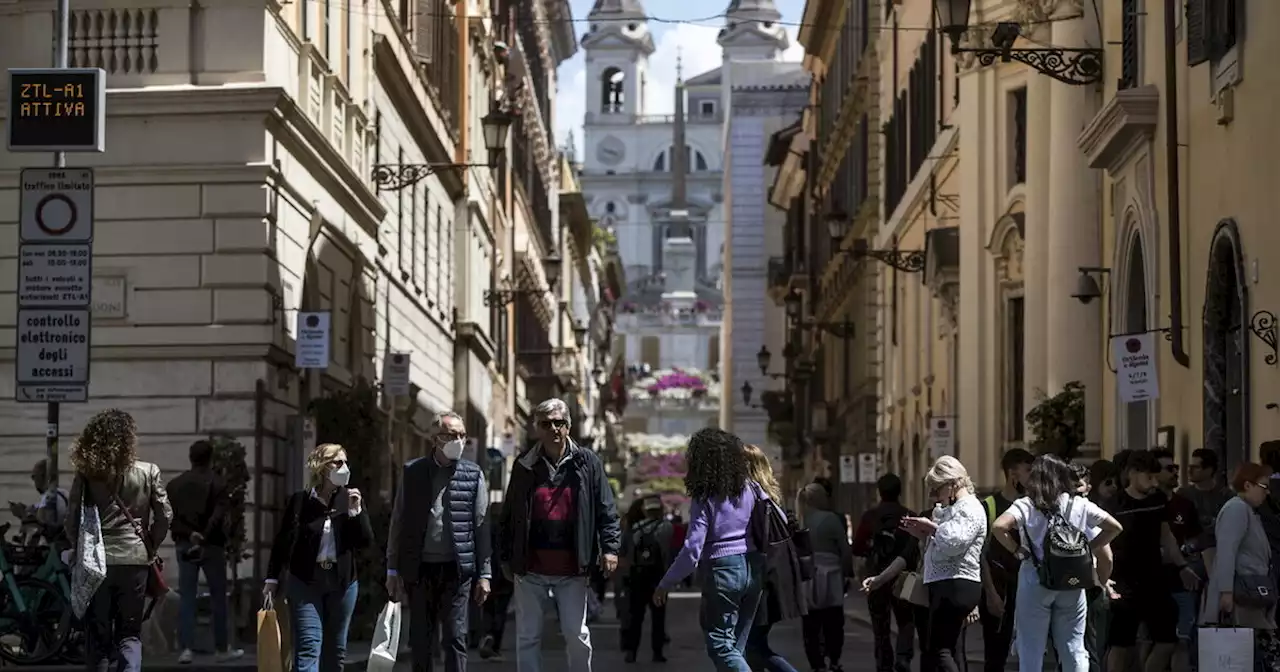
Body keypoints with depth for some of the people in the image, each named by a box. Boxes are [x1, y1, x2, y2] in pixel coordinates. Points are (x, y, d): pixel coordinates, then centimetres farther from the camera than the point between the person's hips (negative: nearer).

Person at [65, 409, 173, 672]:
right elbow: (165, 516, -1)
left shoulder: (86, 474, -2)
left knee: (96, 633, 11)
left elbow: (71, 519, -3)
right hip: (135, 559, 0)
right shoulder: (148, 472, -2)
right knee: (130, 635, 6)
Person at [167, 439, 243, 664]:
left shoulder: (174, 485, 8)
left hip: (184, 545, 3)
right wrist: (203, 537, -20)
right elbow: (217, 517, -17)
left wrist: (189, 534, -9)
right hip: (211, 545, -3)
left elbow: (170, 516, 0)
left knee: (186, 598, 4)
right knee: (218, 597, 6)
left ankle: (186, 649, -5)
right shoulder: (217, 483, -5)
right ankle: (223, 649, 12)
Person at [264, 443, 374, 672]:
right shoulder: (300, 501, -2)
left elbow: (366, 542, 0)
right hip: (305, 581, -3)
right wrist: (272, 578, 1)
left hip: (342, 582, 3)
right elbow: (282, 541, 3)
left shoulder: (351, 499, 4)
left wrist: (356, 512, -12)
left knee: (335, 650, 11)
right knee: (308, 647, -13)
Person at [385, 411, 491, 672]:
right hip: (420, 569, 1)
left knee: (456, 639, -2)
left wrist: (484, 574, -1)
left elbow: (481, 526, 3)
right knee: (420, 642, 6)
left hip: (458, 570, -1)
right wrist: (393, 570, 3)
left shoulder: (473, 474, 3)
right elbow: (398, 523, 6)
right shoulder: (412, 472, 4)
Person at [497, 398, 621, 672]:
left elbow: (606, 510, 1)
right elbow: (508, 515, 8)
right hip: (530, 568, 1)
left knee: (577, 636, 4)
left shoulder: (586, 463, 1)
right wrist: (506, 556, 7)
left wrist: (610, 547, -10)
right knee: (528, 637, 7)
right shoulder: (525, 465, 4)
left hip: (571, 569, -1)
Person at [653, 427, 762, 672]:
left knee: (720, 646, -2)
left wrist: (665, 585, -6)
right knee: (735, 646, 15)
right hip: (753, 569, 6)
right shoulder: (750, 488, 3)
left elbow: (692, 549, -14)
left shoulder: (704, 498, -10)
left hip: (722, 569, -6)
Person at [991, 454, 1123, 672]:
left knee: (1031, 652, 4)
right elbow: (1115, 527, 3)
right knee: (1074, 650, 9)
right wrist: (1088, 548, 7)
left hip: (1035, 582, -2)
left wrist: (1017, 550, -5)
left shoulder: (1026, 506, -3)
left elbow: (998, 527, -19)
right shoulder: (1080, 505, 5)